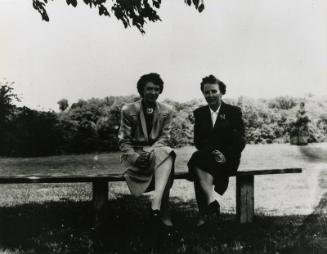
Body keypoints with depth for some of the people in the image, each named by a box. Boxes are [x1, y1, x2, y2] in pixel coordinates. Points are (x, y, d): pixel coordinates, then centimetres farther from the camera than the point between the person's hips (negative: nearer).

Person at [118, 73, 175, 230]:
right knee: (164, 158, -33)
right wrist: (134, 156, -21)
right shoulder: (128, 110, 0)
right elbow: (123, 141, -1)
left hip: (157, 151, 3)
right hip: (134, 154, -3)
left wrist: (152, 151, -20)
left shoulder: (166, 111, 7)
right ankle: (162, 210, -31)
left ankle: (156, 204, -45)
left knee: (167, 155, -35)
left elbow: (164, 138, 1)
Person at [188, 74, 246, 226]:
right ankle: (211, 202, -32)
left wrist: (225, 155, -16)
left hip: (228, 159, -3)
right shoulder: (199, 113, 14)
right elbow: (197, 141, 8)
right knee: (197, 159, -34)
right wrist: (212, 152, -11)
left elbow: (240, 141, 1)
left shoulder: (234, 112, 6)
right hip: (206, 156, 3)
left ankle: (205, 213, -30)